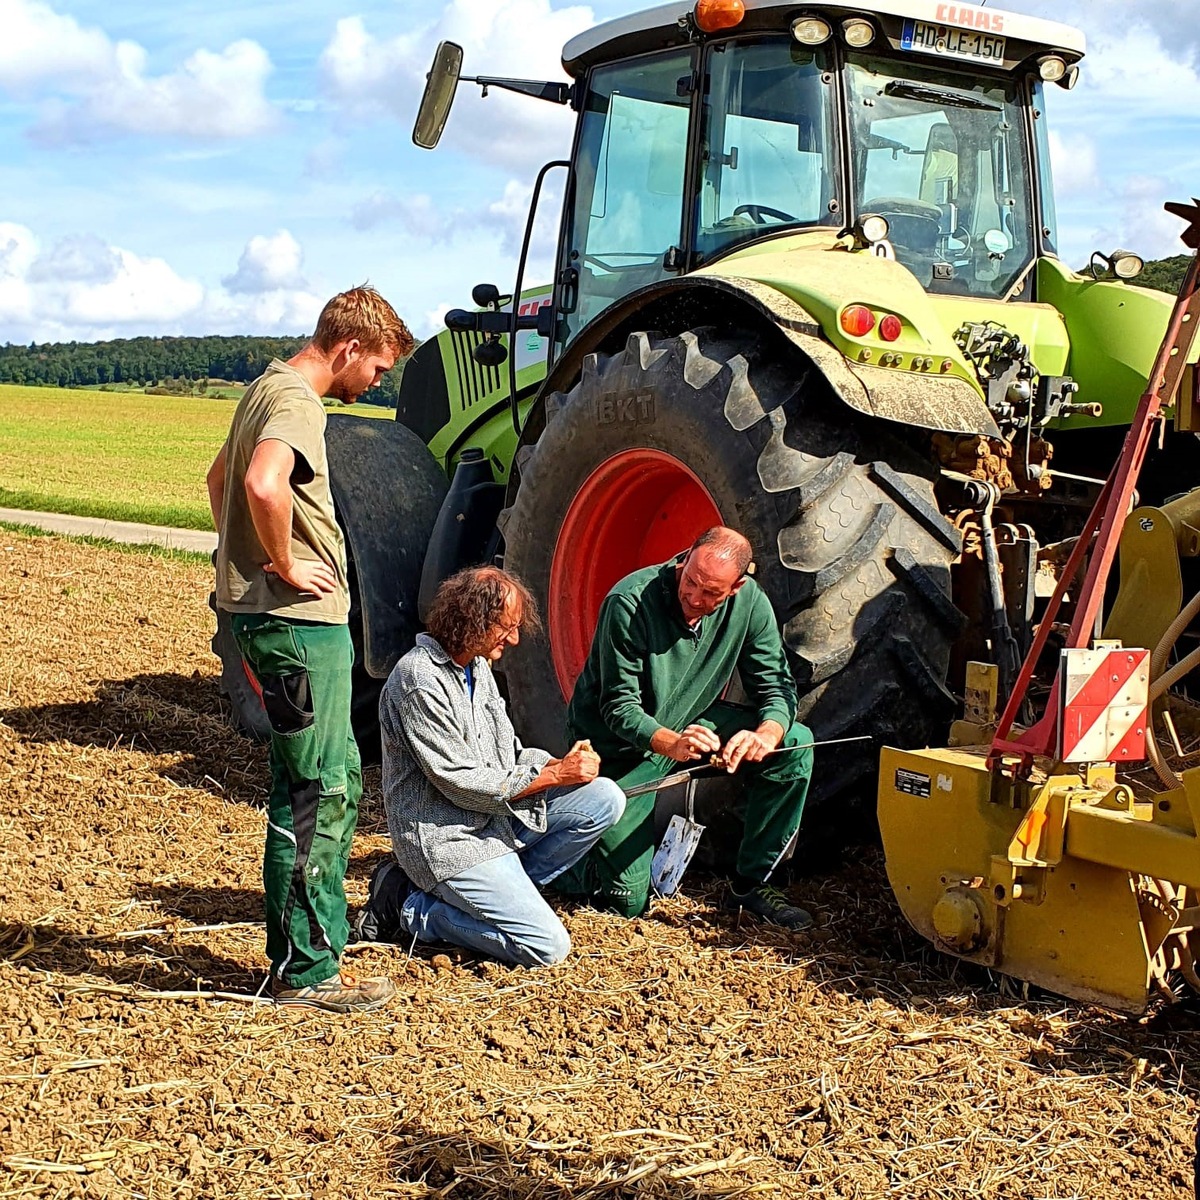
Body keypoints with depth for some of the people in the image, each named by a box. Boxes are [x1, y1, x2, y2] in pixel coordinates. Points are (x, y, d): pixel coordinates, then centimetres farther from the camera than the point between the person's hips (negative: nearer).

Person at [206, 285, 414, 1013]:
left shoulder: (269, 390, 17)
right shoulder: (296, 402, -16)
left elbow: (221, 478, 32)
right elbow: (264, 486, -36)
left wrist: (248, 561, 22)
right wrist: (286, 565, -21)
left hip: (270, 614, 10)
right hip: (299, 619, -10)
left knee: (333, 781, 16)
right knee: (319, 791, -4)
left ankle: (306, 946, 25)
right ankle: (306, 969, 4)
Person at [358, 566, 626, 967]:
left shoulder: (476, 665, 10)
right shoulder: (420, 682, -20)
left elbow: (506, 752, 16)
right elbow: (461, 784, -21)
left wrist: (557, 764, -5)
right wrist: (554, 775, -15)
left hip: (496, 811, 9)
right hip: (446, 836, -9)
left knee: (604, 798, -3)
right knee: (546, 947, -16)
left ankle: (500, 889, 3)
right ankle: (411, 908, -1)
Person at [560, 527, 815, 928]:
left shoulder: (749, 602, -15)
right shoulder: (629, 603, -29)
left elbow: (776, 684, -10)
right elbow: (619, 708, -26)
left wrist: (767, 734, -34)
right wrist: (672, 744, -46)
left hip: (693, 720, 5)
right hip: (618, 746, -5)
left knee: (795, 743, -17)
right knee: (627, 900, -7)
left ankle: (753, 882, -4)